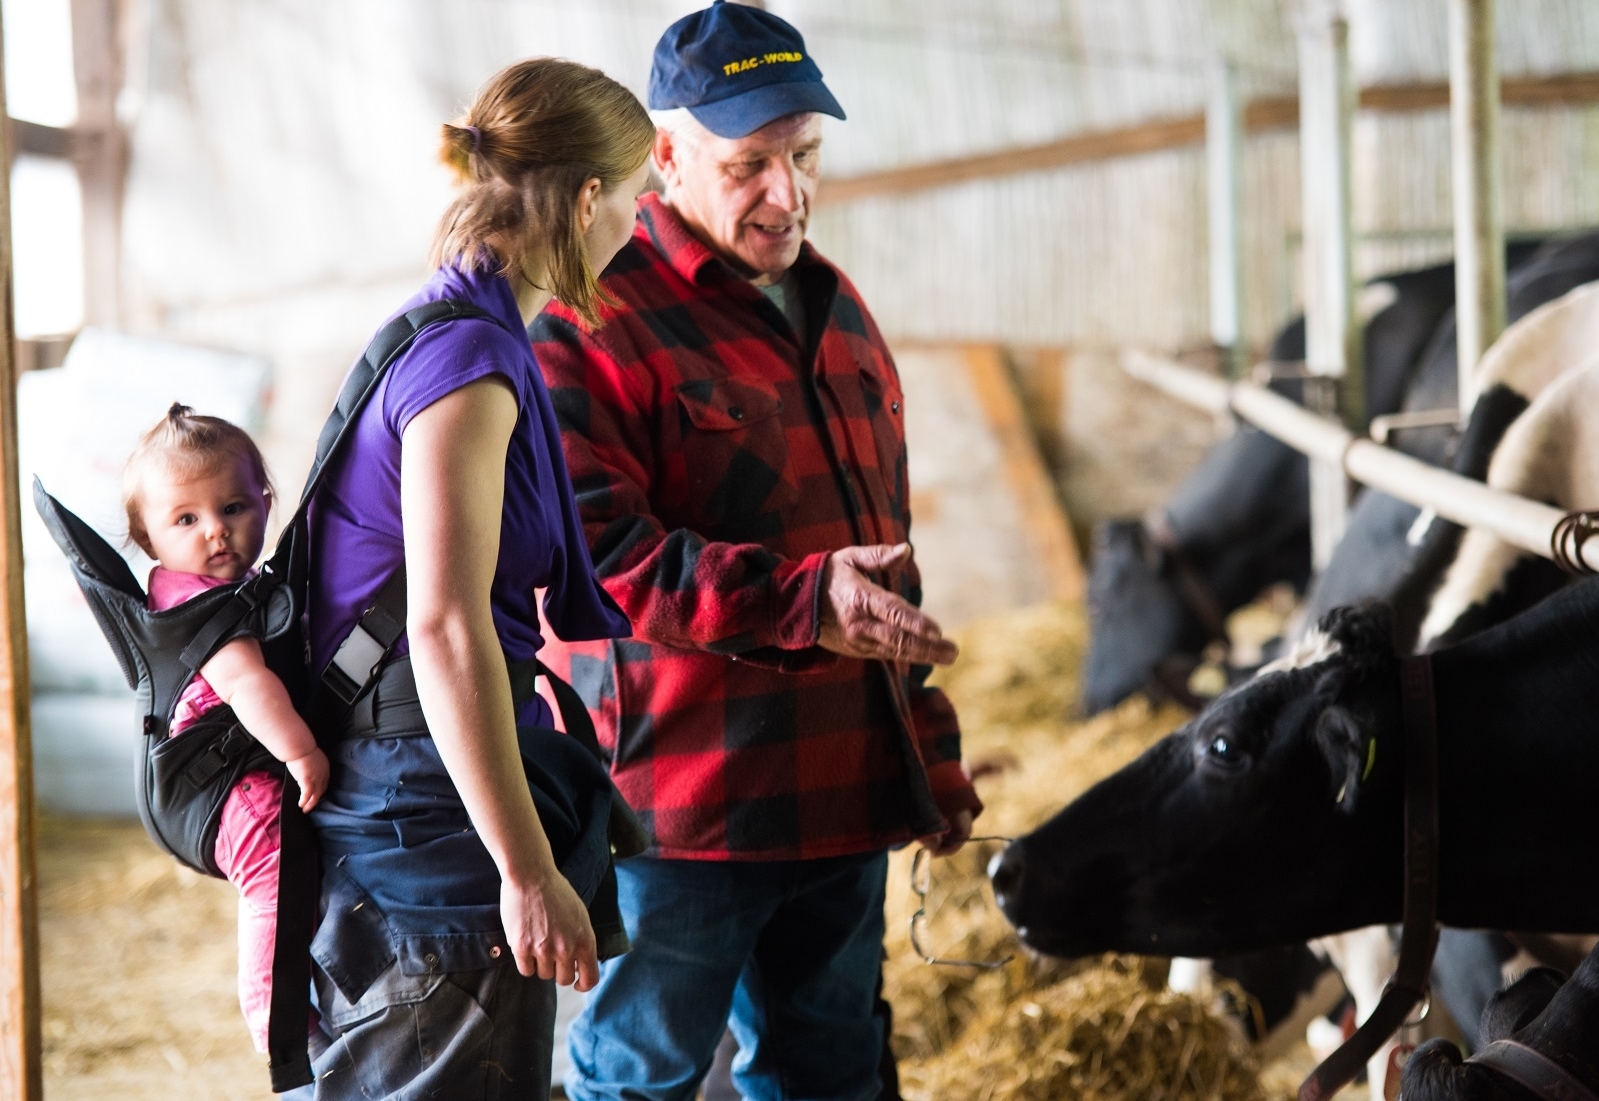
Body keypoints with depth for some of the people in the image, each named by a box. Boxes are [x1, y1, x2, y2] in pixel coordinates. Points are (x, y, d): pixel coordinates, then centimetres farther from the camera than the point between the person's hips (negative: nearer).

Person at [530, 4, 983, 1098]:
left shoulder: (834, 308, 15)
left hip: (843, 795, 8)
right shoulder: (595, 320, -11)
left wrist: (927, 749, 22)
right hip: (677, 800, -7)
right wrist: (799, 599, -32)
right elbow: (594, 550, -22)